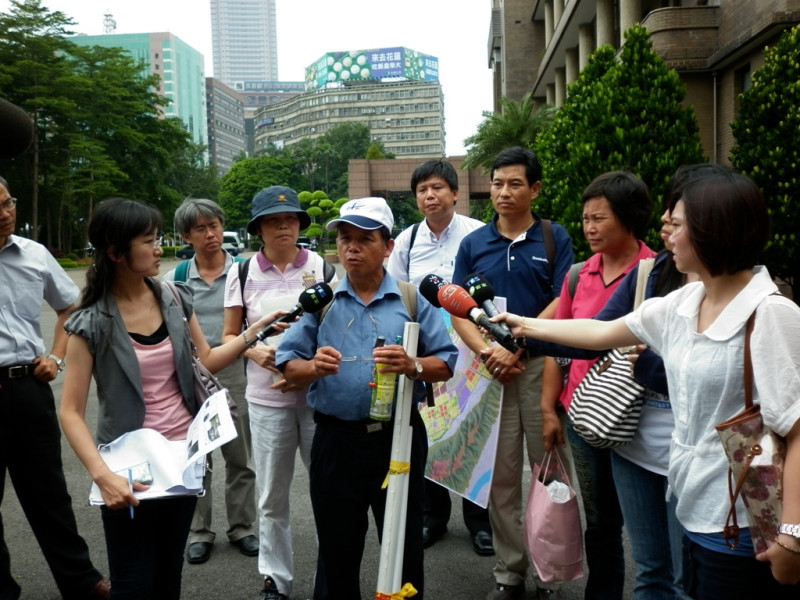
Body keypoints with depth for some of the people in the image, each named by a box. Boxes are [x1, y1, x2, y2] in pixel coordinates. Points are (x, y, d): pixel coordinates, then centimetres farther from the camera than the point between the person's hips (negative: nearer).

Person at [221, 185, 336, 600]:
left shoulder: (322, 267, -1)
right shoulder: (242, 274, 3)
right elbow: (229, 336, 9)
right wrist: (253, 351, -12)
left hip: (318, 394, -1)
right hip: (266, 398, 1)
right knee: (272, 496, 11)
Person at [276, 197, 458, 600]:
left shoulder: (412, 299, 0)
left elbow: (445, 364, -2)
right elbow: (289, 367, 1)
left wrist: (412, 366, -22)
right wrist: (314, 368, -20)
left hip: (398, 437, -1)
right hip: (335, 440, 1)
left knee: (405, 548, 12)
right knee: (336, 550, 15)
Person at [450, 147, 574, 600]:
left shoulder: (555, 238, 2)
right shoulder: (473, 244, 8)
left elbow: (561, 304, -5)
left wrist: (515, 349, -11)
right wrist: (487, 351, -11)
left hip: (542, 364, -2)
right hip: (493, 370, 2)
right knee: (501, 475, 9)